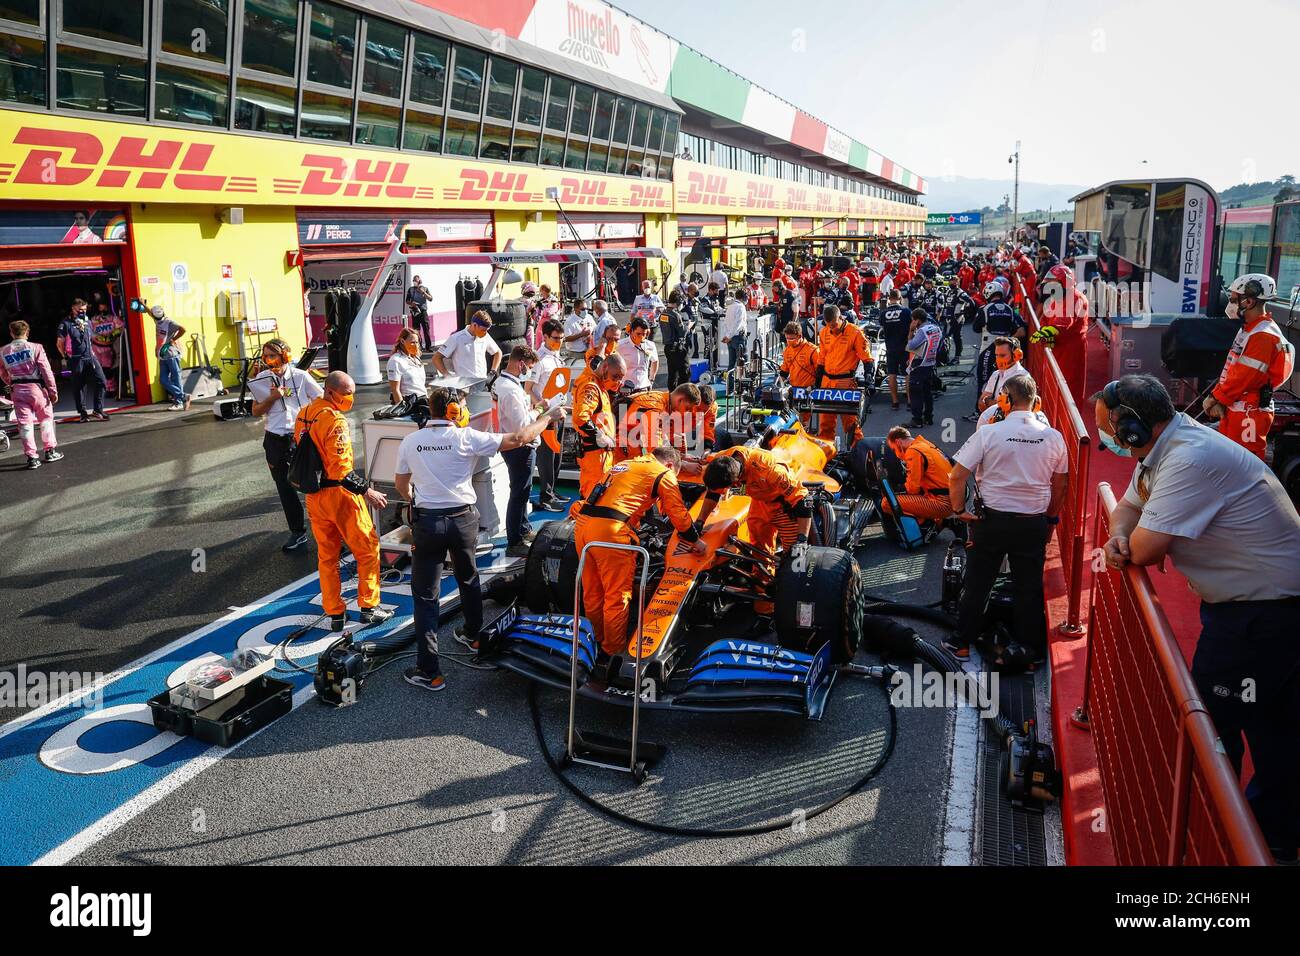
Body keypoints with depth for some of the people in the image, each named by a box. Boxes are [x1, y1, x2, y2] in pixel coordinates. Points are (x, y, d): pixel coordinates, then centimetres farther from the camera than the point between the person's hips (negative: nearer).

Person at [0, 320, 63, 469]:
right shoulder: (35, 347, -7)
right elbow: (46, 371, -9)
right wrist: (53, 390, -5)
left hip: (17, 391, 2)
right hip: (36, 388, -2)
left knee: (25, 423, 5)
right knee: (46, 419, 14)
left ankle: (31, 457, 3)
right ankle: (50, 451, 19)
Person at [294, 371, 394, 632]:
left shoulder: (303, 415, 8)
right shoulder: (334, 420, -20)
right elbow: (341, 468, -25)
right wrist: (366, 491, -20)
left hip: (313, 496, 8)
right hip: (339, 494, -8)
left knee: (326, 555, 15)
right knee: (367, 549, 7)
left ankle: (335, 614, 21)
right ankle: (369, 607, 10)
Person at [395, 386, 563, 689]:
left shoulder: (410, 441, 0)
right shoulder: (466, 438, -8)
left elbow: (401, 485, 12)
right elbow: (517, 440, -7)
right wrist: (549, 416, 5)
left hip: (426, 522, 0)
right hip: (463, 519, 0)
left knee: (426, 595, 3)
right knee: (469, 580, 25)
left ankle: (429, 671, 2)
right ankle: (473, 635, 45)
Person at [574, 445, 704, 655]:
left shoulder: (623, 464, 30)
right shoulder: (664, 474, 9)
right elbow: (679, 514, 13)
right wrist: (695, 541, 29)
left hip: (582, 523, 8)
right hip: (610, 529, -8)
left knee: (592, 593, 20)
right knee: (617, 596, 6)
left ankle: (598, 639, 36)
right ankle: (614, 650, 16)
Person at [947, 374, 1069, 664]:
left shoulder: (988, 433, -13)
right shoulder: (1053, 437, -3)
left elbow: (957, 476, -14)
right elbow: (1059, 486, 7)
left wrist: (959, 510, 0)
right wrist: (1050, 519, 19)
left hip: (991, 520, -2)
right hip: (1034, 524, 2)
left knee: (977, 584, 11)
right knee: (1030, 588, 13)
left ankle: (963, 644, 21)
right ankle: (1031, 648, 25)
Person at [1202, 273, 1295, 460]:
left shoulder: (1263, 336, -18)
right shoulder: (1248, 329, 15)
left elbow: (1244, 378, -21)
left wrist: (1215, 399, -11)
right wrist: (1217, 397, 2)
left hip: (1249, 414, -10)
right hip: (1233, 409, 10)